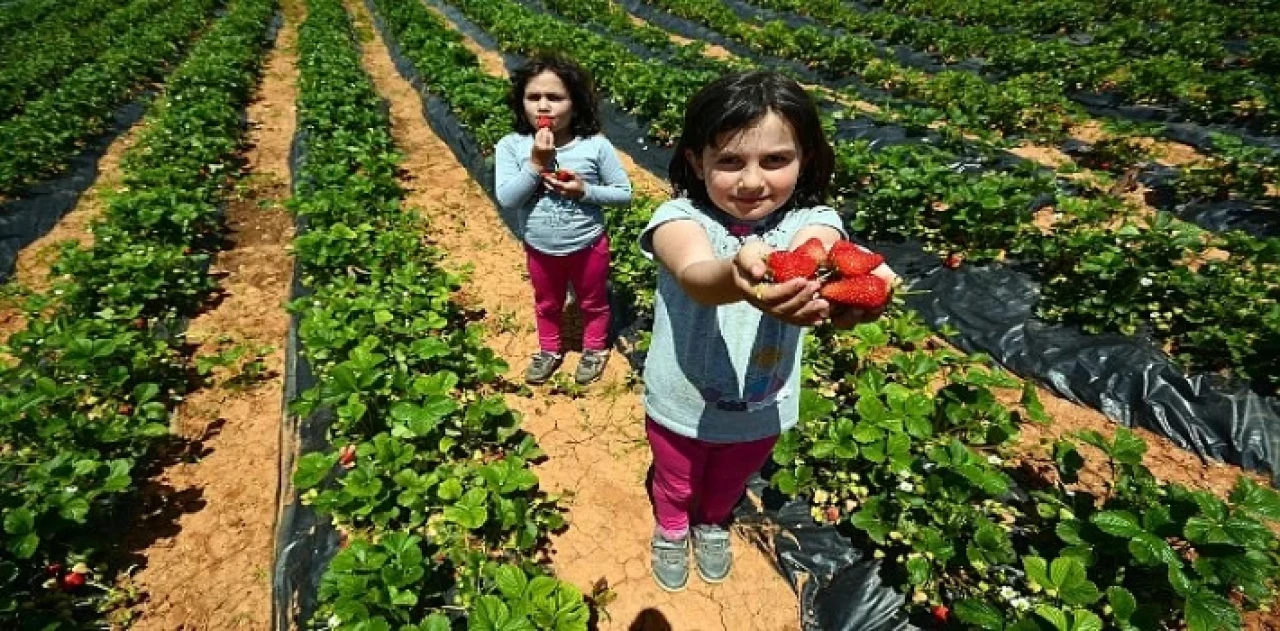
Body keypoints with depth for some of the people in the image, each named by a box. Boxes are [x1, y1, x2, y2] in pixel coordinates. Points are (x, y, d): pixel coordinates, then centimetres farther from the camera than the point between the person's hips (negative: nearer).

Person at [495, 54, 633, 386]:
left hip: (588, 246, -1)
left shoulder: (595, 145, -19)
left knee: (593, 303, 22)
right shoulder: (511, 146, -16)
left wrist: (585, 190, -26)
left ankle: (595, 349, 48)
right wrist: (535, 164, -30)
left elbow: (624, 193, -12)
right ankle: (549, 350, 51)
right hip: (539, 249, 2)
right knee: (546, 305, 25)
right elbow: (507, 200, -21)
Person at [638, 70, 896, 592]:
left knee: (730, 482, 32)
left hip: (763, 409, 2)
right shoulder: (680, 218, -25)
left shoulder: (811, 222, -20)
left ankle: (712, 523, 66)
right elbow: (695, 275, -47)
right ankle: (671, 529, 62)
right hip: (682, 406, -1)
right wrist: (736, 275, -71)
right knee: (675, 482, 28)